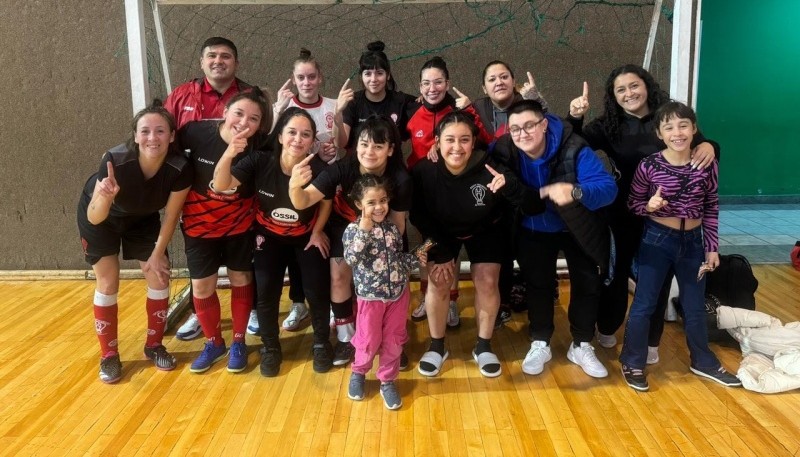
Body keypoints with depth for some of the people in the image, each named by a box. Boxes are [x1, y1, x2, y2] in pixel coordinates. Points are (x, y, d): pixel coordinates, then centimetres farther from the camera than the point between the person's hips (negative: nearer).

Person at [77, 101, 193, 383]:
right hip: (101, 217, -2)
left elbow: (171, 216, -18)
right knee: (108, 285, -4)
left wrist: (158, 254, -8)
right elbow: (94, 218, -34)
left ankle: (154, 346, 20)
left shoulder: (180, 169, -33)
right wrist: (106, 197, -56)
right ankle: (109, 356, 12)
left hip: (141, 218, 3)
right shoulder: (115, 161, -40)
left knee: (159, 278, -1)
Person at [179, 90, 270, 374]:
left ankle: (238, 342, 32)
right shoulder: (197, 132, -21)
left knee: (241, 280, 12)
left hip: (240, 224, 0)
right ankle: (213, 343, 31)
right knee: (202, 287, 7)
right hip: (200, 224, 0)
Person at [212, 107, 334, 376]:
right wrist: (229, 154, -49)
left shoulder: (319, 168, -29)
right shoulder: (260, 162, -28)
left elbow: (326, 201, -8)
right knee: (266, 292, -5)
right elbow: (221, 186, -33)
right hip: (270, 236, 1)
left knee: (317, 291, -5)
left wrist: (318, 232, -2)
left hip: (307, 236, 0)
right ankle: (270, 347, 19)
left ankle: (322, 343, 22)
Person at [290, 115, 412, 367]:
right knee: (339, 277, -6)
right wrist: (295, 186, -62)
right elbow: (304, 201, -41)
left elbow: (397, 223, -16)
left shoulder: (400, 179, -31)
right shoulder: (342, 169, -33)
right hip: (344, 226, 1)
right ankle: (346, 338, 15)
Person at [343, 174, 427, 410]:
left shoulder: (393, 228, 1)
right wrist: (364, 229, -32)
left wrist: (415, 259, -4)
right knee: (369, 341, 9)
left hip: (398, 292, 4)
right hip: (371, 296, -4)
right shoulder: (353, 229, -13)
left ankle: (387, 381, 30)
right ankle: (358, 373, 38)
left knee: (394, 340, 12)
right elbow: (351, 258, -29)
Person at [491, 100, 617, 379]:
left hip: (578, 230, -1)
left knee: (587, 284, 8)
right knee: (537, 284, 10)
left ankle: (581, 346, 27)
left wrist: (575, 192, -55)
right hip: (533, 232, 1)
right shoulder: (503, 151, -24)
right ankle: (540, 344, 27)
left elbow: (608, 187, -37)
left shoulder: (573, 148, -31)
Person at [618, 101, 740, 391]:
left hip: (693, 241, 3)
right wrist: (649, 206, -25)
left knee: (695, 307, 16)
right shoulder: (648, 166, -14)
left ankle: (703, 362, 35)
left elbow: (712, 209, 2)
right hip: (657, 240, -3)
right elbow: (633, 203, -3)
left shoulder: (707, 165, -7)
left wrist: (712, 247, 4)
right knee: (644, 305, 4)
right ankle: (632, 363, 20)